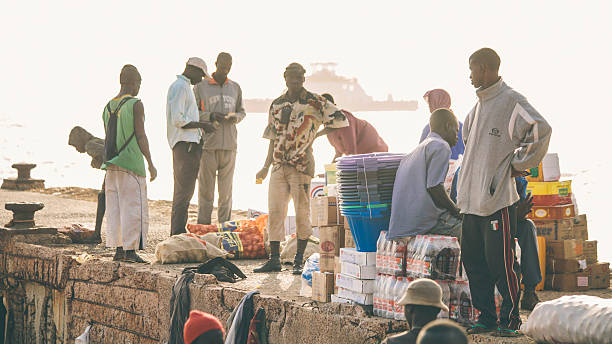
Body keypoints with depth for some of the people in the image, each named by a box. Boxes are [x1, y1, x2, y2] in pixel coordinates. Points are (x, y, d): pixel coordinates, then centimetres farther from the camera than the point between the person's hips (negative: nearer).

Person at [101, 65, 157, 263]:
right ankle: (130, 250, -5)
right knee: (133, 207, -3)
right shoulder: (135, 105, -9)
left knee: (115, 208, 8)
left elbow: (108, 138, 15)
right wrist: (150, 164, -4)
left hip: (111, 164, 7)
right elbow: (141, 137, -10)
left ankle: (118, 249, 9)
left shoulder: (108, 107, 11)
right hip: (131, 164, -7)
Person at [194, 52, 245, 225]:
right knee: (206, 187, -2)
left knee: (226, 189, 3)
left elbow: (242, 112, 20)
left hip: (229, 145, 3)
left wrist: (235, 117, -4)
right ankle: (203, 225, 3)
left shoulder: (235, 88, 14)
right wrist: (210, 116, -13)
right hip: (207, 144, -3)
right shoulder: (201, 87, 3)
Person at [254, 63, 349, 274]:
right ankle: (274, 259, 6)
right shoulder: (277, 105, 13)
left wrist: (317, 134, 1)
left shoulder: (315, 102, -1)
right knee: (275, 212, 1)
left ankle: (299, 260, 7)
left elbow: (340, 120, 2)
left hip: (301, 165, -4)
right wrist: (266, 167, 14)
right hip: (279, 165, 4)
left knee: (302, 213, -1)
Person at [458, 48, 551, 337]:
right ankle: (486, 317, 19)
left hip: (498, 198, -9)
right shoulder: (480, 104, 17)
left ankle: (510, 320, 4)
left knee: (501, 263, -6)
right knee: (473, 261, 10)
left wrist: (518, 164, -13)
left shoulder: (511, 101, -11)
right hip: (472, 199, 9)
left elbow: (540, 130, -22)